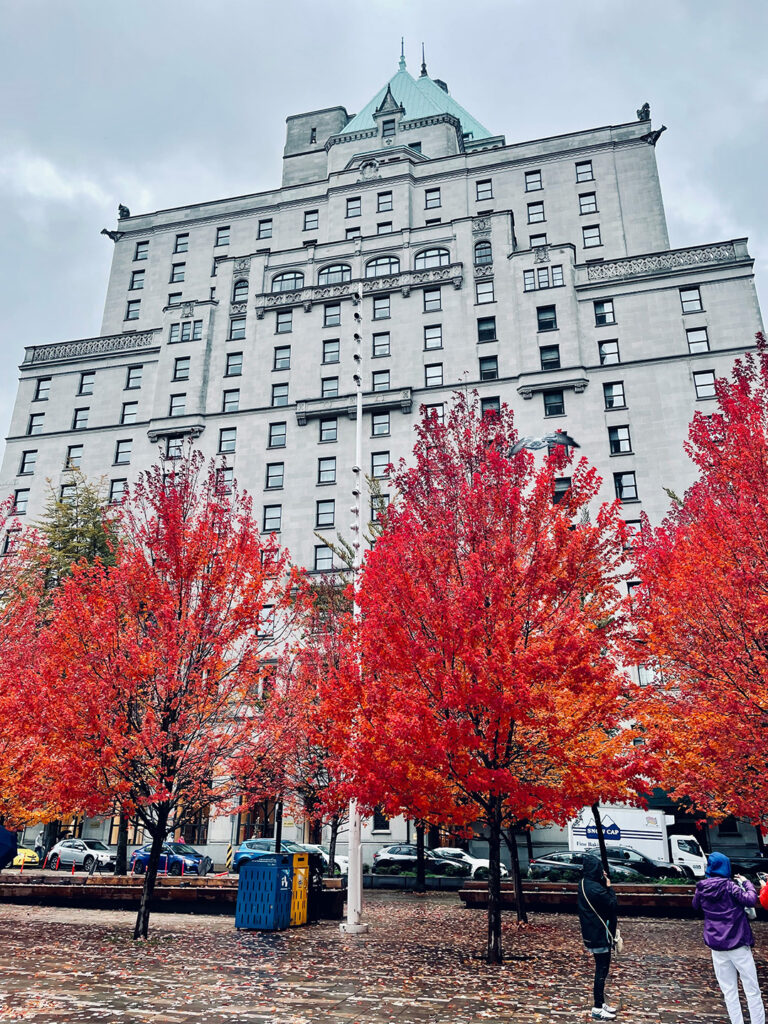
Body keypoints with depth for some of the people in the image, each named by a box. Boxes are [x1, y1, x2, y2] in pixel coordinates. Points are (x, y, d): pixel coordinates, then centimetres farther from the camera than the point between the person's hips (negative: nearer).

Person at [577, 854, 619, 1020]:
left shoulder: (584, 883, 4)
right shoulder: (595, 888, -27)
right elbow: (612, 904, -19)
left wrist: (603, 882, 2)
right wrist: (609, 886, -8)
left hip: (592, 934, 10)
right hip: (600, 935, -10)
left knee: (601, 969, 20)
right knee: (602, 971, 1)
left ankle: (600, 1002, 30)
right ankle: (597, 1009, 9)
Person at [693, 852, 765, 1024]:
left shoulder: (701, 888, 2)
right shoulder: (729, 886, -12)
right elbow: (751, 899, -20)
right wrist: (746, 882, -3)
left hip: (717, 947, 4)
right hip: (738, 945, -4)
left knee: (729, 991, 11)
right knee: (752, 990, 5)